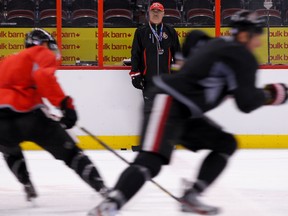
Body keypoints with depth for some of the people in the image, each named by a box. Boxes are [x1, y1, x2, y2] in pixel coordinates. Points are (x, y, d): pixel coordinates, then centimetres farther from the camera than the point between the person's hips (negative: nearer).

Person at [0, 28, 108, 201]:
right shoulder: (42, 54, 12)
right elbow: (43, 76, -10)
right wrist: (65, 103, -13)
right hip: (29, 115, -5)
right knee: (70, 153, 6)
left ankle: (27, 187, 30)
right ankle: (102, 188, -3)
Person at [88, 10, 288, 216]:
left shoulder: (223, 45, 18)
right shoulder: (242, 57, -11)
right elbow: (246, 103, -14)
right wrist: (266, 95, 5)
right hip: (167, 105, -11)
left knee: (225, 144, 15)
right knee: (151, 162, -26)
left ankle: (190, 197, 10)